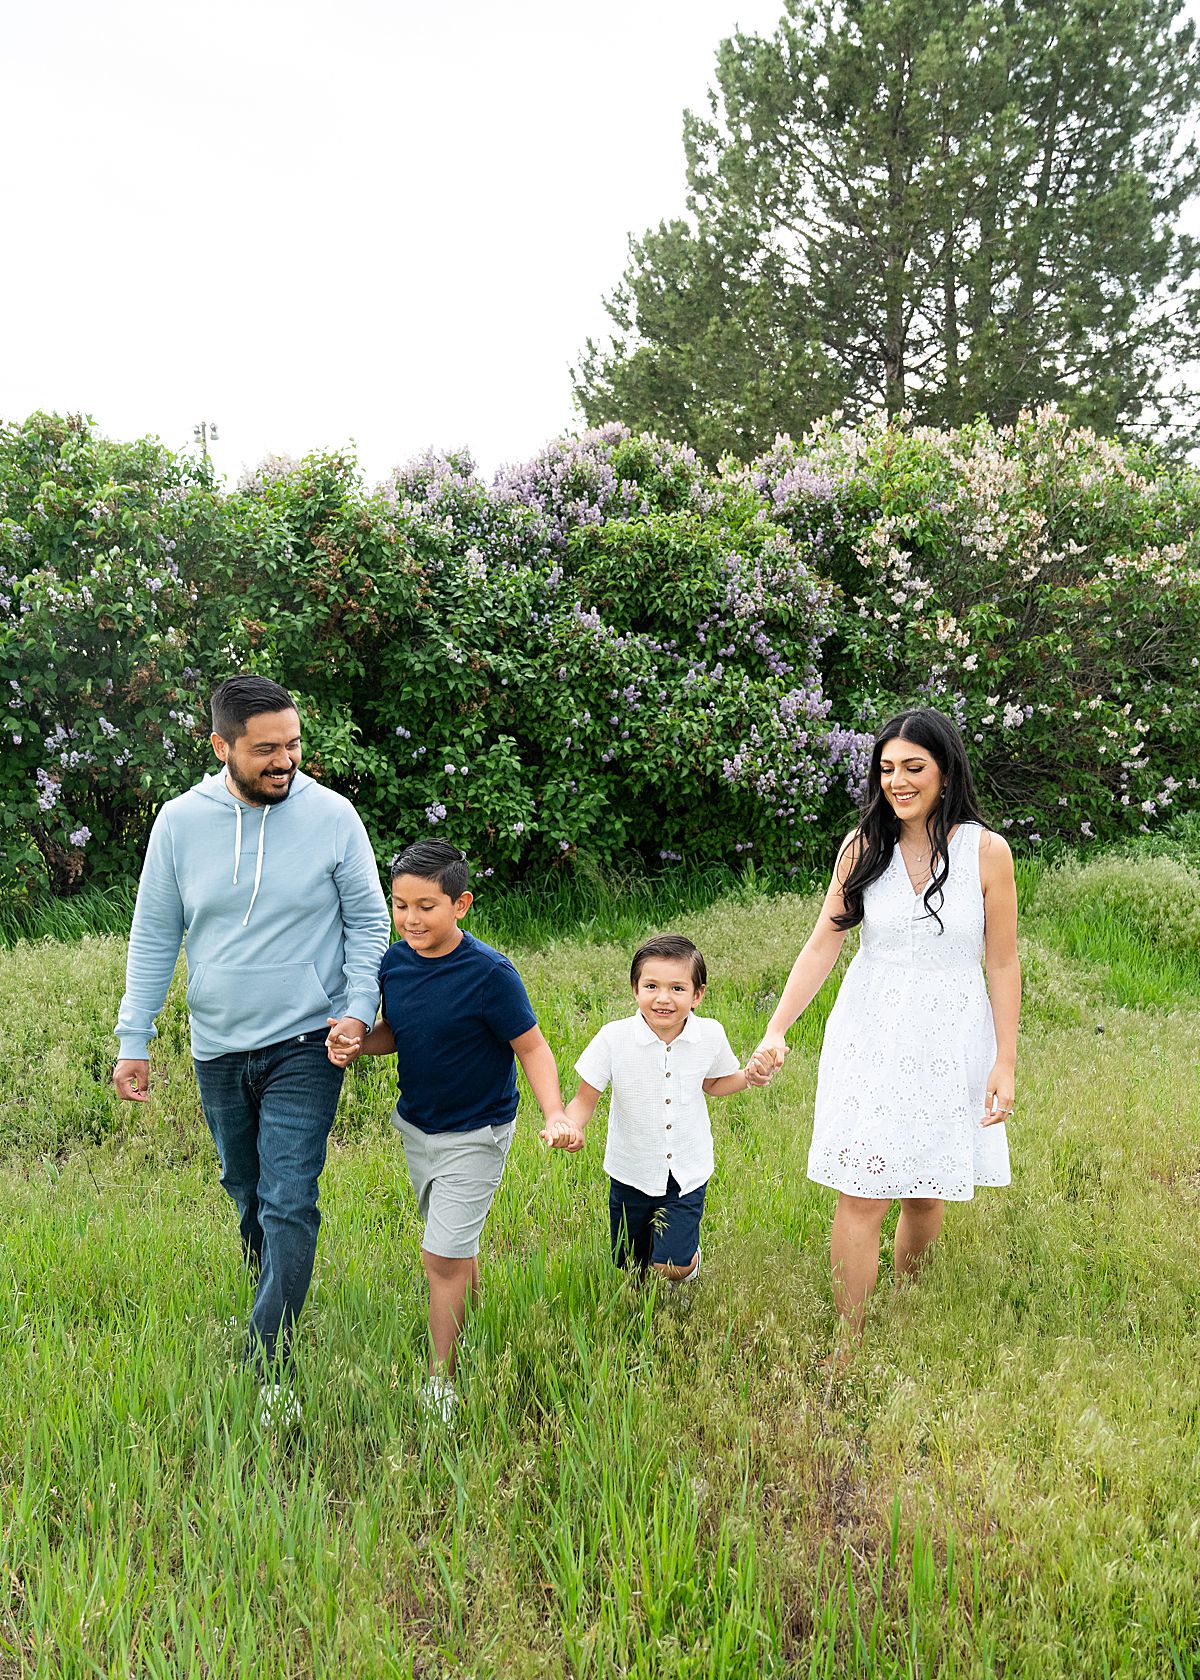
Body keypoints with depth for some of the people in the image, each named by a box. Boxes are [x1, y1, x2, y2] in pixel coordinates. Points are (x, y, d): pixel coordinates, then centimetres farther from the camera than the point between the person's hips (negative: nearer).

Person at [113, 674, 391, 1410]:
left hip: (305, 1046, -3)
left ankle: (268, 1367, 2)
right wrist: (134, 1039, 3)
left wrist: (359, 1009, -14)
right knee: (246, 1190, 21)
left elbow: (368, 922, -2)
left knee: (289, 1204, -8)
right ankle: (276, 1292, 48)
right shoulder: (181, 821, -4)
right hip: (218, 1049, 3)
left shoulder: (332, 815, -10)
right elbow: (154, 936, 4)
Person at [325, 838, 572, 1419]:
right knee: (457, 1246, 23)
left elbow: (531, 1048, -18)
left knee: (443, 1255, -6)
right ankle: (471, 1331, 44)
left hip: (474, 1135, -6)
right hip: (415, 1125, 6)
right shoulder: (394, 962, -7)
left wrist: (556, 1116, -31)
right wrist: (355, 1044, -12)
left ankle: (441, 1382, 9)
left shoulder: (489, 973, -25)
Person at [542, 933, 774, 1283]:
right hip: (631, 1172, 0)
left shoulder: (710, 1035, -12)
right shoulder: (614, 1038, -20)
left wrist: (748, 1076, -11)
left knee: (671, 1268, -7)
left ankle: (690, 1253, 29)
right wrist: (567, 1126, -33)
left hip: (687, 1173, 0)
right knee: (630, 1267, 16)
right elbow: (585, 1099, -12)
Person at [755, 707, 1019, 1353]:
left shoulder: (987, 851, -6)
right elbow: (823, 944, -4)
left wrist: (1005, 1062, -4)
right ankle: (847, 1347, 9)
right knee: (861, 1195, -3)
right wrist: (776, 1028, -13)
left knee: (927, 1191, 11)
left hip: (950, 1039, 0)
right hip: (870, 1034, 0)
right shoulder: (863, 846, -2)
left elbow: (1003, 965, -2)